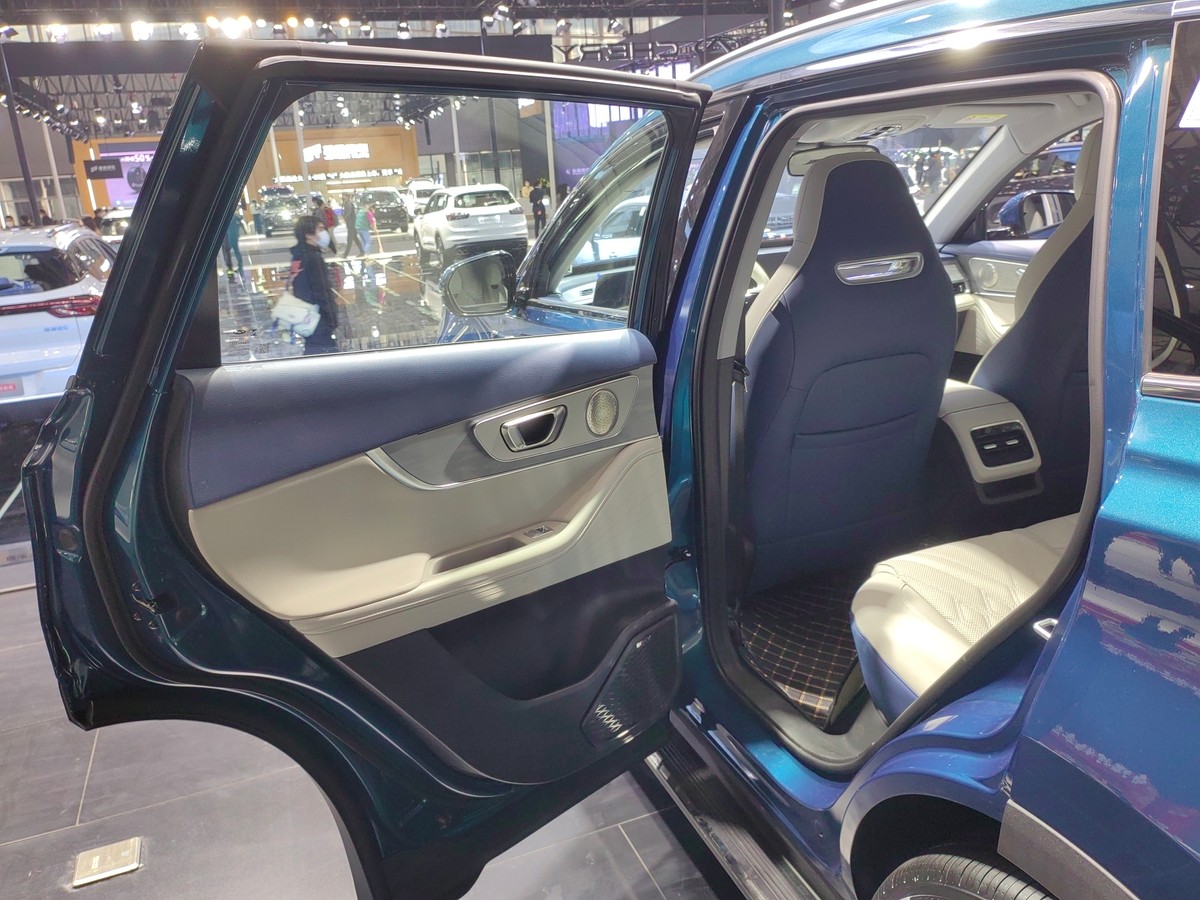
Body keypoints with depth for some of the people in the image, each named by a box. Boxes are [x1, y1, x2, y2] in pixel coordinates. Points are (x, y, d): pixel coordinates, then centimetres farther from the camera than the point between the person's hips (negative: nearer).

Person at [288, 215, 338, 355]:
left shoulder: (299, 256, 11)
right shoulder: (313, 258, -16)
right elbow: (321, 293, -19)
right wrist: (332, 323, -16)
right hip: (319, 322, -9)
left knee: (312, 351, 17)